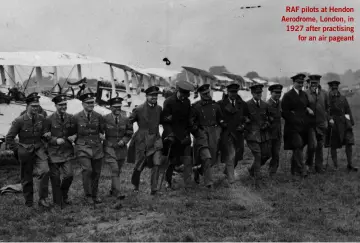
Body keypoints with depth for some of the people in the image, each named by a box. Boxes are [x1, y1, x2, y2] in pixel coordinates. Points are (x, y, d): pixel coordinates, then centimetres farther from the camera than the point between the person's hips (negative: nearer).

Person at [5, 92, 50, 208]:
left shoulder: (42, 118, -2)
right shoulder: (19, 121, -10)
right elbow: (9, 138, -3)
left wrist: (43, 144, 9)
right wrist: (17, 150, -3)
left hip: (39, 149, 2)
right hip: (25, 152, -1)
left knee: (45, 171, -20)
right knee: (26, 178, 9)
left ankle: (43, 198, -10)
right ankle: (29, 201, 27)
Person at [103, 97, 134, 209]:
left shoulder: (125, 119, -1)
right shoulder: (105, 119, -10)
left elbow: (129, 133, 9)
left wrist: (123, 141, -7)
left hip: (121, 148, 4)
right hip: (109, 148, -4)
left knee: (117, 171, 16)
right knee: (114, 170, -16)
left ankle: (113, 190, 40)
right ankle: (118, 197, -23)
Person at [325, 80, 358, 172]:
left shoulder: (343, 98, 11)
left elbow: (348, 111, 12)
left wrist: (351, 122, 7)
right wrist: (330, 119, -22)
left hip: (344, 123, 3)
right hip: (333, 124, -3)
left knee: (349, 143, -5)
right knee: (333, 146, 4)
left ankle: (350, 165, 2)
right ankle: (335, 165, 16)